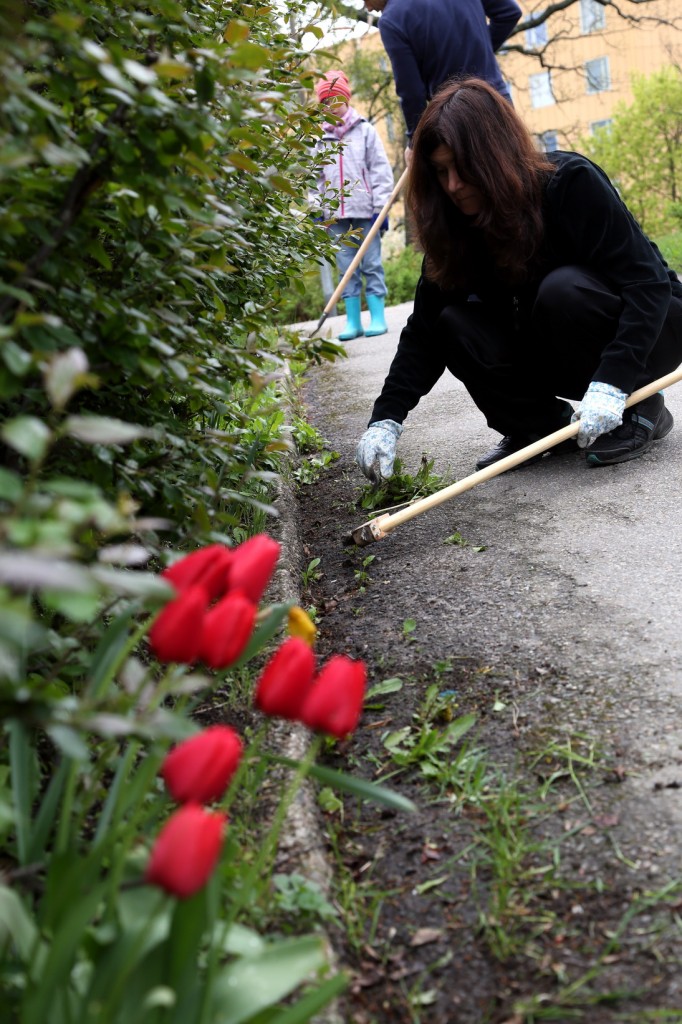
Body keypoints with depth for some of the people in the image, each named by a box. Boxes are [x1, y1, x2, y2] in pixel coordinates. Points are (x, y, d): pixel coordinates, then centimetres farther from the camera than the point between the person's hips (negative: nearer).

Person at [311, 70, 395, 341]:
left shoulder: (365, 131, 4)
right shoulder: (319, 137, 10)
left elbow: (381, 170, 1)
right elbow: (314, 176, 13)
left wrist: (381, 207, -5)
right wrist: (315, 209, 4)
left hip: (365, 210, -2)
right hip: (335, 214, 2)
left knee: (372, 265, -1)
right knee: (346, 268, 4)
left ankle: (377, 317, 3)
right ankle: (353, 320, 7)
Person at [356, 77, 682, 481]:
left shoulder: (572, 183, -23)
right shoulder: (458, 224, -8)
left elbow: (648, 282, -28)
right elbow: (425, 328, -13)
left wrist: (612, 383, -40)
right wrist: (386, 417, -26)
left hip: (645, 330, -4)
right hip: (559, 352, 4)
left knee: (562, 290, -34)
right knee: (456, 326, -19)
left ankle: (640, 411, -13)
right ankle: (548, 426, -4)